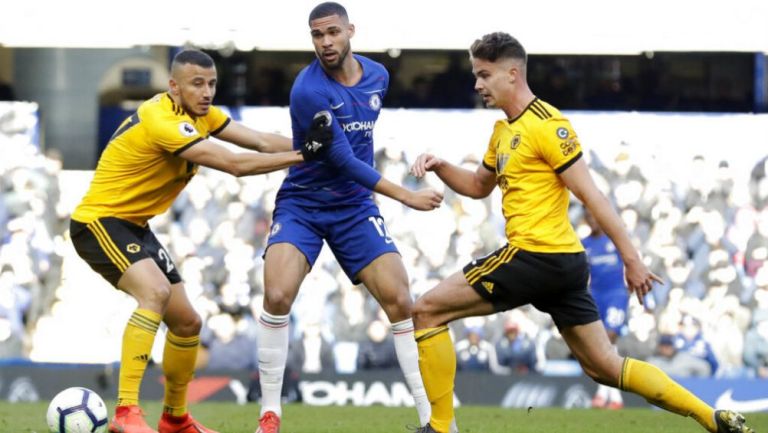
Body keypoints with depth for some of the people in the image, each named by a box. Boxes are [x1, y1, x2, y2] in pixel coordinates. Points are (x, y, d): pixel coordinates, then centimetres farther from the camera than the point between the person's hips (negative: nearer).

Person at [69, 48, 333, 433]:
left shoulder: (198, 113, 4)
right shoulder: (163, 121, -26)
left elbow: (260, 141, -1)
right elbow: (234, 164, -30)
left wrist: (313, 145, -15)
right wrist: (302, 155, -26)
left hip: (135, 227, 10)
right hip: (100, 221, -10)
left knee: (186, 322, 11)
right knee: (156, 291, -33)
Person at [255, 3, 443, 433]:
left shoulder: (378, 76, 0)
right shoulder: (308, 90, -20)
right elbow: (342, 160, -20)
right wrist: (406, 196, -18)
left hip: (355, 207, 5)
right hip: (302, 206, -4)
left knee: (401, 303, -7)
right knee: (278, 297, -23)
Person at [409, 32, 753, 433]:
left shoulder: (546, 125, -11)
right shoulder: (503, 130, 17)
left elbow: (590, 195, -14)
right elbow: (478, 186, 31)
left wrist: (631, 259, -16)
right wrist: (440, 167, 11)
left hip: (536, 257, -9)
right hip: (563, 264, 9)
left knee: (427, 310, -4)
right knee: (605, 367, 11)